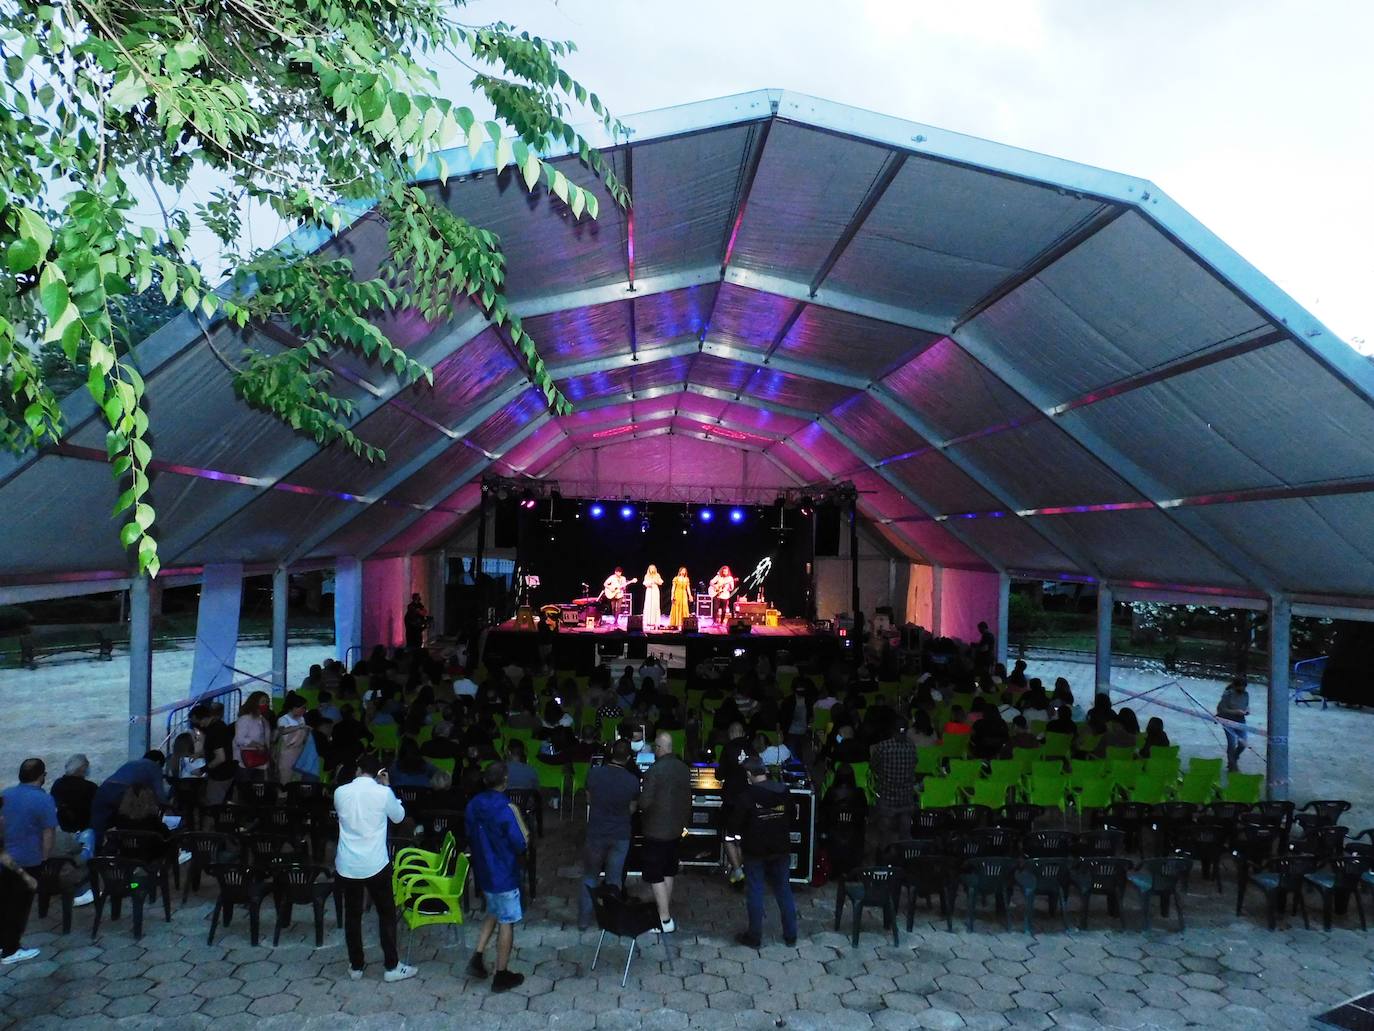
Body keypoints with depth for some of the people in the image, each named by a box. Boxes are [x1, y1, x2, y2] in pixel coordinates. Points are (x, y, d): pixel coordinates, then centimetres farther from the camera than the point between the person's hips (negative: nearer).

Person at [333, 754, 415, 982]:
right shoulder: (382, 793, -12)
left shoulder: (340, 792, -4)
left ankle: (356, 967, 25)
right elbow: (399, 816, 6)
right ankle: (391, 967, 15)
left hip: (347, 865, 3)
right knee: (387, 914, 10)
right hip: (375, 865, -3)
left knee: (352, 915, 16)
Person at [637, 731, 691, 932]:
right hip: (676, 828, 7)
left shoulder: (655, 770, -22)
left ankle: (665, 919, 1)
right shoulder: (684, 768, 1)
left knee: (655, 875, 2)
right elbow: (688, 799, 10)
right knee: (668, 872, 19)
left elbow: (645, 802, -23)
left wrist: (639, 803, 0)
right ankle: (666, 910, 29)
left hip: (656, 830, -7)